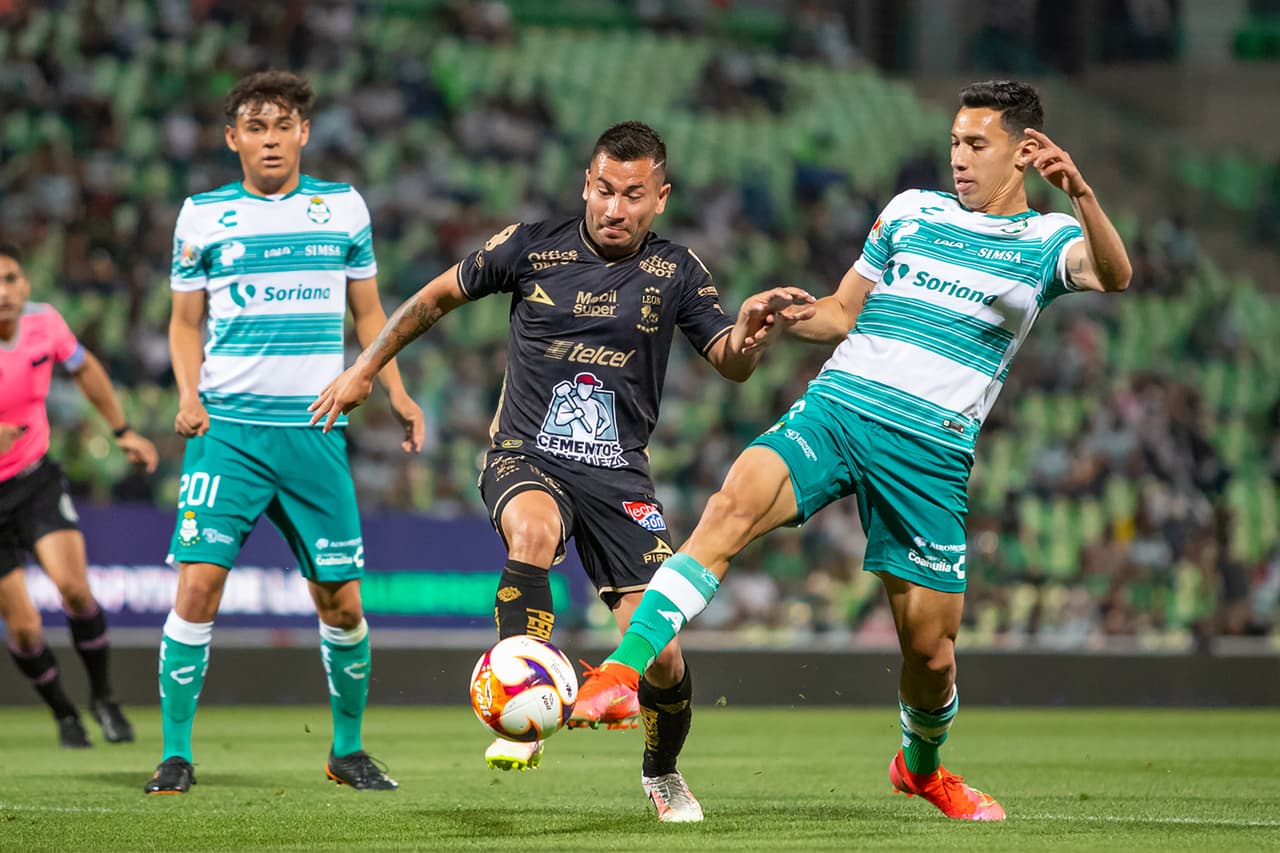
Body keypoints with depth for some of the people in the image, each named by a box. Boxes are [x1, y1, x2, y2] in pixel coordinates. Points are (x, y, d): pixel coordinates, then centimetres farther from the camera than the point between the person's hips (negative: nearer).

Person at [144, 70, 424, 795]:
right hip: (228, 430, -1)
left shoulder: (344, 207, 9)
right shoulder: (203, 216, 6)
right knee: (199, 583, -13)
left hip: (316, 431, 1)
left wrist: (395, 390, 3)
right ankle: (177, 755, -4)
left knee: (342, 601, 2)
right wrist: (189, 394, -5)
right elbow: (186, 321, 12)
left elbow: (368, 311, 17)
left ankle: (348, 749, 21)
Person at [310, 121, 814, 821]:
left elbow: (731, 364, -2)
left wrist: (750, 330, -25)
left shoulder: (675, 272, 3)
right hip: (526, 455, -1)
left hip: (619, 474, 1)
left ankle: (662, 775, 22)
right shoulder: (531, 246, 0)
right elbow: (439, 296, 13)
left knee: (659, 652, -9)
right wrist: (364, 369, 15)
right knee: (532, 530, -39)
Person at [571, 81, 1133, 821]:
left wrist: (1080, 194, -34)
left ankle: (922, 766, 35)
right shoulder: (911, 211, 16)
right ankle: (626, 667, -37)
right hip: (838, 406, 1)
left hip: (932, 449, -1)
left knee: (931, 646, 2)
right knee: (736, 501, -29)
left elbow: (1113, 275, -16)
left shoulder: (1047, 240, 6)